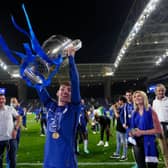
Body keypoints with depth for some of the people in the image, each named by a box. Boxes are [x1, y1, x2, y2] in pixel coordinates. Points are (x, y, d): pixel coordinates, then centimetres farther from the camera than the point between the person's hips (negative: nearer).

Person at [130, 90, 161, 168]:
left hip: (149, 143, -5)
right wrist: (132, 133, 0)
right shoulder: (134, 113, 8)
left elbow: (158, 130, -12)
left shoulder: (151, 111, -8)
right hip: (137, 144, 5)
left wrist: (142, 132, -16)